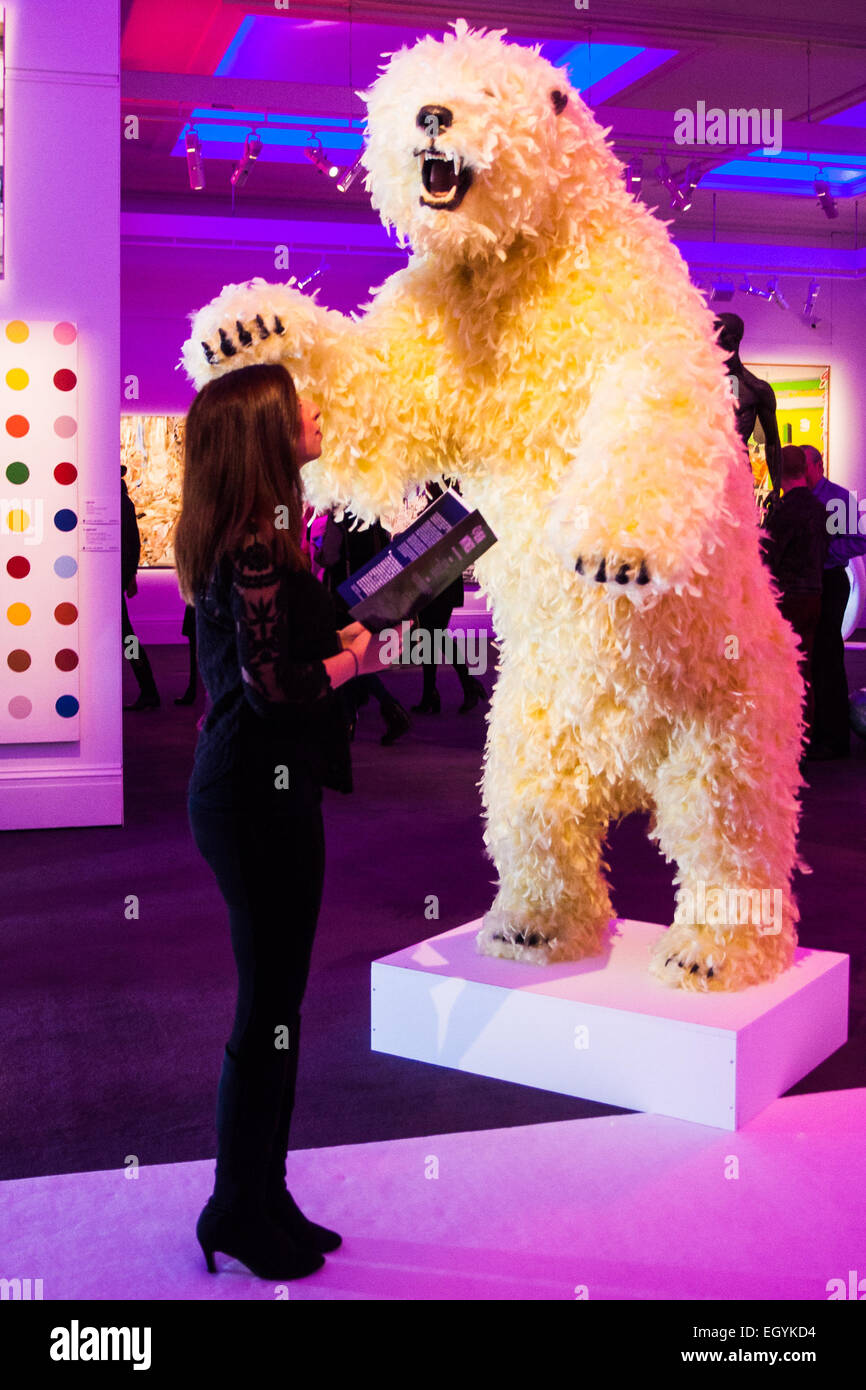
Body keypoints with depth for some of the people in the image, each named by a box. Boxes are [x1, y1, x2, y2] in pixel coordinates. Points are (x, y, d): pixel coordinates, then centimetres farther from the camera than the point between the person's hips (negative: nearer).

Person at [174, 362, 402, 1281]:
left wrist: (342, 634, 5)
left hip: (244, 784, 10)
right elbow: (272, 684, -22)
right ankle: (241, 1210, 19)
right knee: (268, 1006, 2)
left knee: (273, 1000, 17)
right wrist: (354, 659, -7)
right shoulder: (258, 541, -17)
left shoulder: (240, 533, 13)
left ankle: (258, 1199, 30)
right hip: (261, 790, -10)